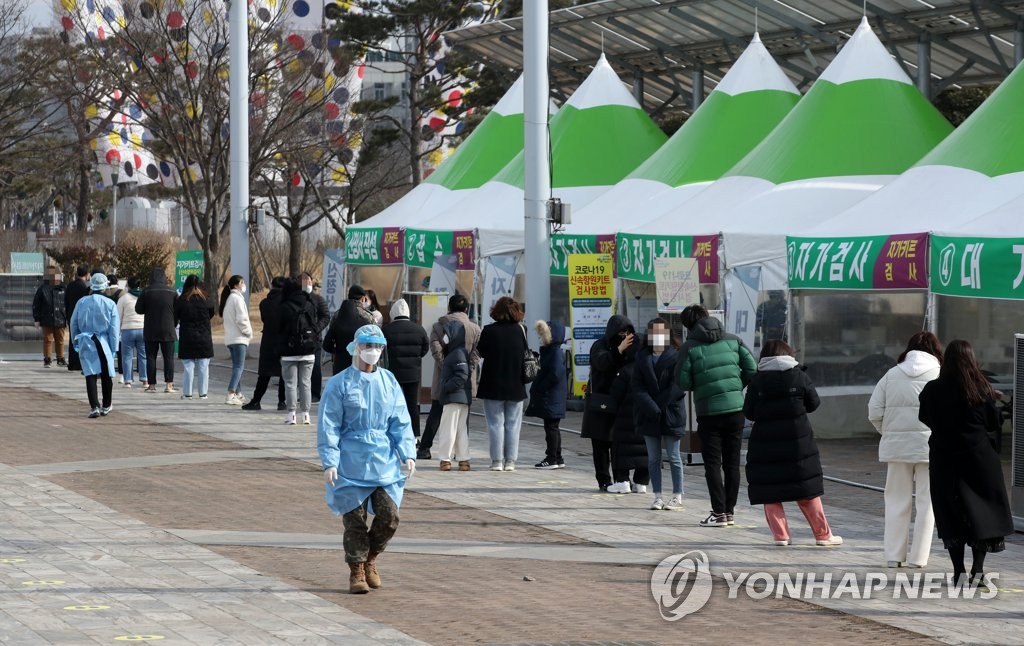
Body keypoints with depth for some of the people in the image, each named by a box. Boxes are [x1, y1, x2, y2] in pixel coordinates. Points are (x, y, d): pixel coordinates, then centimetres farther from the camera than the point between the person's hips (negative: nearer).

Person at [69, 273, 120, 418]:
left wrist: (76, 343, 18)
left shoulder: (81, 302, 1)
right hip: (103, 343, -1)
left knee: (90, 375, -1)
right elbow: (114, 328, -5)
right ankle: (106, 406, 24)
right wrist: (113, 348, 1)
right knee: (106, 375, 14)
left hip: (86, 342, 1)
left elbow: (74, 324, 8)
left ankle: (95, 407, -12)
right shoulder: (110, 304, -5)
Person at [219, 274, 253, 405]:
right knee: (239, 366, -12)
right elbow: (241, 319, -19)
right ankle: (231, 395, -23)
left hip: (230, 338, 10)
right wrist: (249, 332, -5)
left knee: (237, 366, 17)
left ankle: (238, 394, 23)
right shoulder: (237, 298, -12)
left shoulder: (228, 298, 17)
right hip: (238, 338, -10)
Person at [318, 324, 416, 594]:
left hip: (384, 460, 3)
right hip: (351, 461, -3)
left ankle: (370, 559, 21)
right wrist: (329, 463, -11)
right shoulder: (339, 384, -2)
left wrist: (408, 453, 0)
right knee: (355, 519, 0)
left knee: (389, 516, -4)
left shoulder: (389, 382, 9)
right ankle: (356, 571, 16)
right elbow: (328, 426, -4)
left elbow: (401, 422, 11)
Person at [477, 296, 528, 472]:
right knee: (513, 424, 9)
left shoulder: (489, 331, -11)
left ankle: (497, 460, 2)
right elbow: (526, 354, 4)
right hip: (515, 386, 2)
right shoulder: (519, 330, -5)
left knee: (495, 423, 4)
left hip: (493, 385, -2)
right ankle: (510, 461, 8)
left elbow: (481, 352, 0)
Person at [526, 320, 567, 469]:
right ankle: (557, 459, 20)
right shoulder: (548, 351, 15)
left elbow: (555, 374, -25)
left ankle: (552, 459, -1)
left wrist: (540, 388, -17)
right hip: (547, 398, 10)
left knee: (551, 427, -5)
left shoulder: (556, 353, -16)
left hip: (552, 399, -10)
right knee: (552, 428, 14)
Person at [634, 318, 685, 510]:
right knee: (653, 458, 7)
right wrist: (651, 408, -14)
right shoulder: (642, 358, 7)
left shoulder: (675, 357, -3)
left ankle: (677, 496, 9)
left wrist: (660, 405, -18)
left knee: (673, 457, 2)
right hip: (648, 415, 3)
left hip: (671, 415, -3)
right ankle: (657, 496, 12)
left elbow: (678, 386, -10)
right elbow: (638, 386, 0)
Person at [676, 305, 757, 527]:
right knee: (732, 462, 11)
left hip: (708, 412, -3)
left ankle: (719, 513, -2)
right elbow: (752, 369, 1)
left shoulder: (689, 347, -5)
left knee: (713, 463, 3)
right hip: (736, 408, 3)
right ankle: (730, 511, 14)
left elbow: (683, 382, -6)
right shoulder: (732, 340, 4)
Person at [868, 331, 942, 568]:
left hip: (896, 446, 2)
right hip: (929, 445, -2)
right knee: (927, 501, 6)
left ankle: (893, 555, 11)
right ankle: (918, 557, 5)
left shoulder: (892, 375, 6)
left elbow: (874, 412, 2)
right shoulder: (940, 375, -2)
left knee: (897, 500, 11)